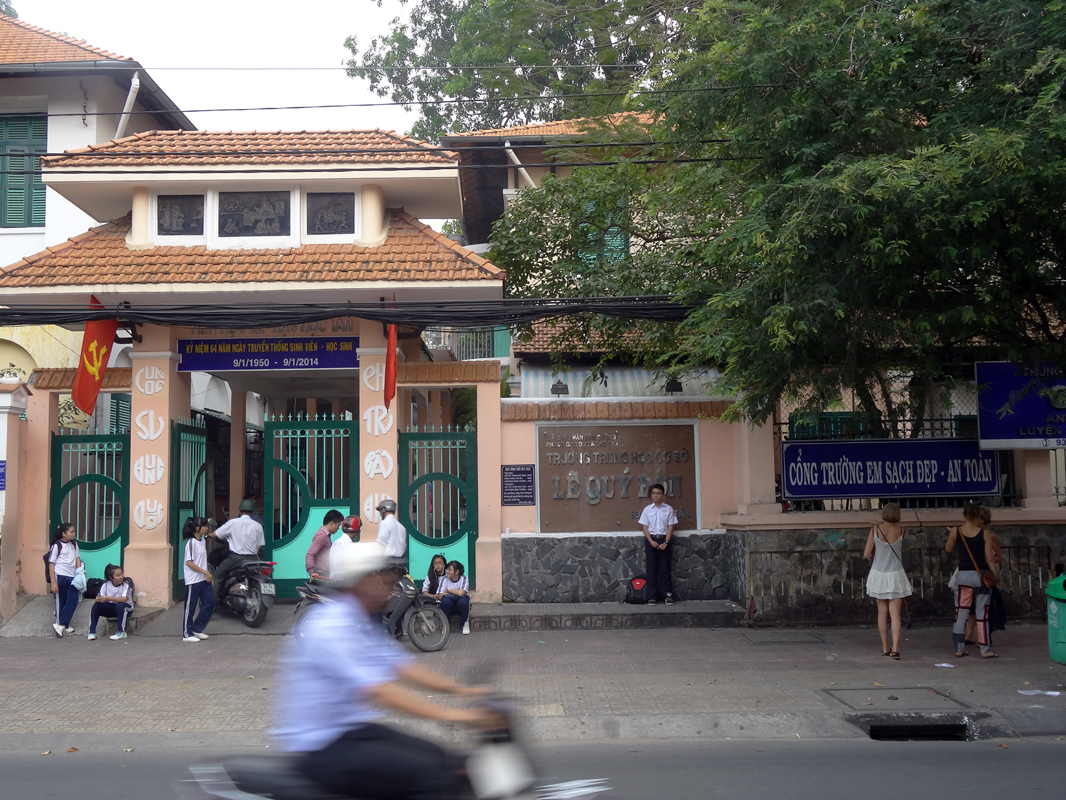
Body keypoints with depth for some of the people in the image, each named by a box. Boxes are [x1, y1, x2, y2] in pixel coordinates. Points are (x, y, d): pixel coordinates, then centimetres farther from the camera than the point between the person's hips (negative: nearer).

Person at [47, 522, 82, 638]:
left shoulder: (74, 544, 13)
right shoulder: (56, 546, -4)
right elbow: (51, 564, -6)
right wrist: (53, 582, -12)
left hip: (72, 576, 5)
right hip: (60, 576, -5)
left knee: (73, 600, -4)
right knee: (61, 602, 2)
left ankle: (62, 625, 2)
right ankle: (60, 624, 10)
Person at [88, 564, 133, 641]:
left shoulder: (126, 584, -20)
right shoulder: (106, 584, -8)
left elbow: (124, 599, -34)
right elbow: (100, 597, -15)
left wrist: (108, 598, -44)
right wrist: (98, 599, -42)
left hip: (126, 608, -4)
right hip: (111, 607, 4)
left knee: (120, 605, -37)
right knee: (96, 605, -20)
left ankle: (121, 632, -28)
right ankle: (92, 632, -13)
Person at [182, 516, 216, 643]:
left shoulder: (202, 541, 12)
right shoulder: (191, 542, -14)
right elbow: (189, 562, -18)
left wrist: (208, 573, 10)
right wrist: (205, 572, -18)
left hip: (204, 580, 9)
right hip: (193, 580, -9)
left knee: (210, 603, 8)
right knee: (190, 608, 0)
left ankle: (197, 629, 20)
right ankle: (187, 634, 9)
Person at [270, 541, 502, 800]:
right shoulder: (329, 628, -20)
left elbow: (401, 667, 11)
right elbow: (377, 691, -28)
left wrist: (459, 689, -1)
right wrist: (452, 714, -31)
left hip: (356, 730, 10)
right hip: (324, 749, -10)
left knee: (450, 764, 3)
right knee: (435, 776, -21)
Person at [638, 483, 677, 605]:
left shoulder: (668, 509, 3)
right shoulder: (647, 509, 4)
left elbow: (671, 526, 1)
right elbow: (644, 526, 2)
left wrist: (666, 542, -10)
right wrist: (651, 541, -10)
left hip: (664, 540, 0)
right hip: (651, 540, 0)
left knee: (665, 568, -1)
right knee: (652, 568, 0)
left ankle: (667, 595, 2)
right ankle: (652, 596, 1)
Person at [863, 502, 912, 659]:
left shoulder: (875, 529, -7)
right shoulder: (900, 531, -6)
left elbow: (867, 555, -5)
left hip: (878, 574, 1)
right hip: (895, 575, -1)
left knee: (882, 612, 12)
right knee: (895, 613, -1)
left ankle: (885, 647, 18)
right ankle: (895, 648, -13)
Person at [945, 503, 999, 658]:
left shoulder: (955, 532, -4)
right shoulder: (985, 534, -7)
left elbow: (948, 549, 12)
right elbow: (990, 558, -8)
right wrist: (996, 557, 14)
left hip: (963, 575, 1)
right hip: (981, 576, -1)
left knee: (961, 613, 9)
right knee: (982, 614, 6)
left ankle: (959, 648, 10)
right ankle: (985, 650, 8)